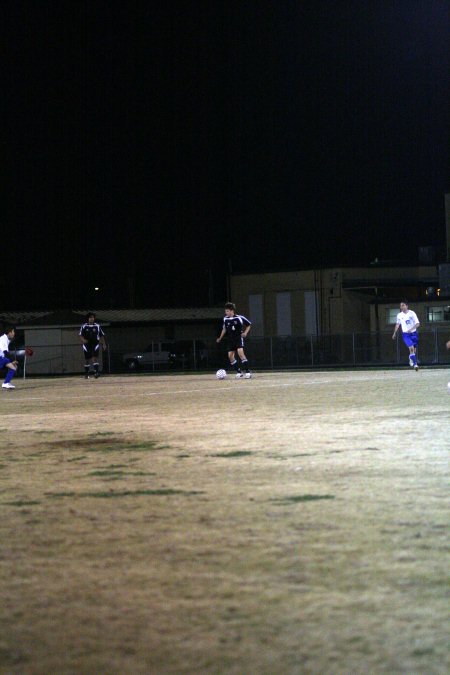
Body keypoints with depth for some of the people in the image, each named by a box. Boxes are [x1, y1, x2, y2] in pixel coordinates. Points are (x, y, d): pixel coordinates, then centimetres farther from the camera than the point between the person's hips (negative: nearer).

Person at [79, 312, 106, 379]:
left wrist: (104, 344, 4)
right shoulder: (84, 326, 3)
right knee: (87, 359, 5)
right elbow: (81, 335, 4)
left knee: (95, 358, -13)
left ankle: (96, 372, -18)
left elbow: (101, 335, 10)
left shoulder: (97, 326, 5)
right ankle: (86, 374, 15)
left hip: (95, 344, 0)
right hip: (87, 344, 0)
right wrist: (83, 340, -18)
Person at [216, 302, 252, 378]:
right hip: (230, 340, 6)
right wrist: (220, 338, 15)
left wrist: (245, 333, -10)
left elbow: (249, 325, 3)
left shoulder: (239, 318, -11)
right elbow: (224, 329, 19)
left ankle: (248, 372, -18)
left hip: (239, 338, -6)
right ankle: (239, 372, 13)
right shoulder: (225, 319, 2)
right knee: (230, 355, 0)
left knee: (240, 353, -21)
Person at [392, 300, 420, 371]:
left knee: (414, 349, 11)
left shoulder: (412, 313, -8)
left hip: (413, 333, 0)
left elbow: (417, 323, -11)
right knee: (411, 348, -19)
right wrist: (395, 333, 18)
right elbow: (397, 324, 17)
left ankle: (411, 360, 39)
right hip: (405, 334, 0)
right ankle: (415, 364, -16)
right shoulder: (399, 315, 0)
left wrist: (411, 329, -26)